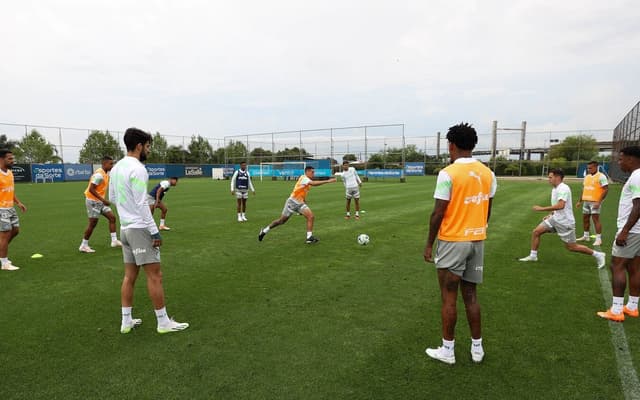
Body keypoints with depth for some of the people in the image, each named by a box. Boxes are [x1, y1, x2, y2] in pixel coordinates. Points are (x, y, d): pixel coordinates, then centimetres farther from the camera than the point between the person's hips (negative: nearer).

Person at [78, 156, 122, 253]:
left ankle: (114, 241, 6)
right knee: (93, 223, -2)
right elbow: (91, 189, -24)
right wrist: (103, 200, -26)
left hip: (100, 201, 9)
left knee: (112, 217, 4)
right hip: (93, 201, -9)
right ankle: (83, 246, 11)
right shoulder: (99, 174, -21)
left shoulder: (105, 174, 8)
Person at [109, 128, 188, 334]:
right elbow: (142, 204, -20)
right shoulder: (137, 168, -17)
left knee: (130, 275, 14)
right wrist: (155, 231, -17)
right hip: (140, 228, -9)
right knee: (155, 275, -2)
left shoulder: (116, 168, 11)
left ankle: (126, 321, 21)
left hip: (125, 228, 9)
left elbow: (113, 198, 20)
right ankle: (163, 322, 5)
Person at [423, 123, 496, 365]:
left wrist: (429, 243, -6)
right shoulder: (488, 173, 5)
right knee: (470, 295, 17)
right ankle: (477, 347, 26)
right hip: (477, 241, 6)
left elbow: (438, 213, -15)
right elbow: (487, 210, 11)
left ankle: (447, 350, 16)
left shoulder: (448, 173, -15)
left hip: (453, 241, -6)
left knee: (449, 297, 5)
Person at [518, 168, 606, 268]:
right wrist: (550, 215, 15)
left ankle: (597, 254, 21)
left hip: (565, 222, -9)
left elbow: (560, 206, -34)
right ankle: (533, 256, 10)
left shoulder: (563, 188, -20)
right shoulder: (554, 189, 9)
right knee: (535, 232, 0)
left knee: (571, 247, 1)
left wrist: (542, 208, -31)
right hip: (555, 219, 9)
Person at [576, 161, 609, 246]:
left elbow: (606, 190, -14)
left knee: (595, 219, -8)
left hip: (595, 202, -8)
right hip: (586, 201, 8)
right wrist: (580, 201, 18)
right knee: (585, 219, 13)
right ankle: (586, 236, 25)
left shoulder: (601, 176, -10)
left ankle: (598, 239, -2)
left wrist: (599, 202, -20)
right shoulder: (587, 177, 13)